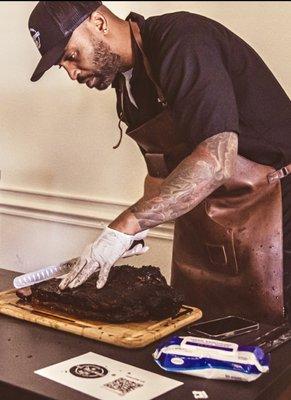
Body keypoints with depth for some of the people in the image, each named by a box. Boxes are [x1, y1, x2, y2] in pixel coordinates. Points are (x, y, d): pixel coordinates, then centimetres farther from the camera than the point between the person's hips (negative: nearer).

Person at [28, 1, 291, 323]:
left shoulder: (182, 40, -20)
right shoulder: (126, 81, 8)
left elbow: (216, 159, -30)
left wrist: (125, 226, -29)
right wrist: (131, 225, 2)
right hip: (202, 221, 8)